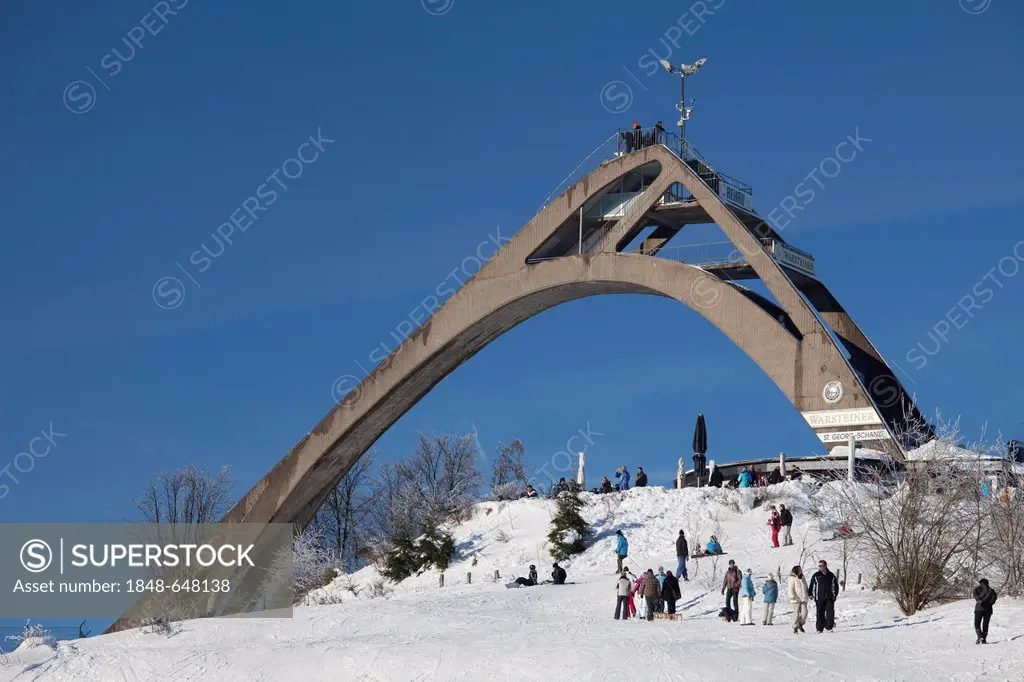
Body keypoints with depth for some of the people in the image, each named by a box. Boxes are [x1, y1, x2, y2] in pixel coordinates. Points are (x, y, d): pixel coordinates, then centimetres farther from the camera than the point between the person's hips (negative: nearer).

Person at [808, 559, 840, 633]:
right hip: (819, 598, -1)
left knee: (830, 612, -7)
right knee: (820, 613, -2)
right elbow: (811, 586, 9)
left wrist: (835, 594, 10)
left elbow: (836, 585, 18)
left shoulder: (831, 576, 9)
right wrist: (811, 594, 2)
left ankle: (829, 627, 4)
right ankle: (819, 628, 3)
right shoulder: (816, 576, 6)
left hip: (829, 598, 1)